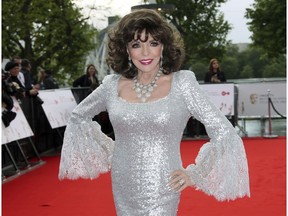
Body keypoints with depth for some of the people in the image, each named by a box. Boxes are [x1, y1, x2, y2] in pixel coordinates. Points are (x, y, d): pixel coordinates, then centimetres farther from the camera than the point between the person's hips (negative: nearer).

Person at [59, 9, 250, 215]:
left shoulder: (181, 82, -8)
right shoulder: (113, 84, 0)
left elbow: (223, 132, -8)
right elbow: (78, 116, 17)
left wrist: (194, 174, -5)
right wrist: (107, 150, 10)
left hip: (162, 192, -3)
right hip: (123, 189, 3)